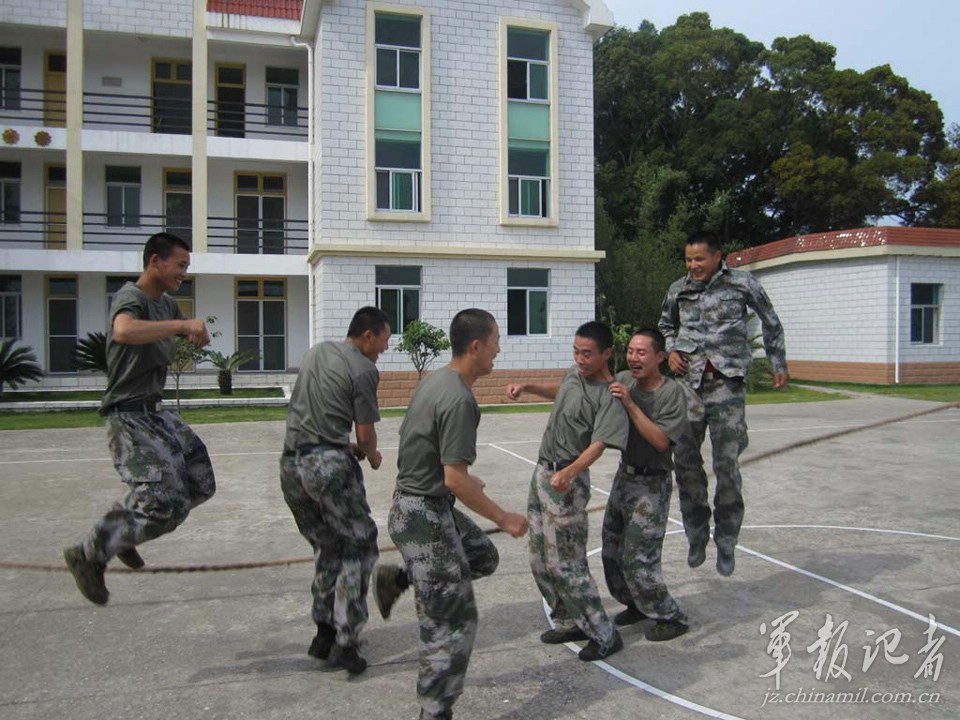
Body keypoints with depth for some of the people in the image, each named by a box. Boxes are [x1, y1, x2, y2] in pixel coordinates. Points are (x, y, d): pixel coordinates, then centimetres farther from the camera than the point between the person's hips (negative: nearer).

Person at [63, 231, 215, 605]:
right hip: (129, 415, -9)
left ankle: (123, 526, 23)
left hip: (155, 411, 10)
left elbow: (195, 335, 30)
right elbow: (123, 332, -41)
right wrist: (181, 324, -36)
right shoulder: (130, 297, -16)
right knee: (166, 503, -15)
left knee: (200, 484, 8)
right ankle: (89, 555, 4)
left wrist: (197, 333, 7)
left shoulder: (166, 303, 12)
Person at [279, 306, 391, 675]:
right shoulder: (364, 370, -8)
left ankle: (324, 634, 23)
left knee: (326, 549, 20)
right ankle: (345, 642, 2)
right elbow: (366, 435, -6)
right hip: (329, 464, -8)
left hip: (290, 463, 8)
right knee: (358, 547, 5)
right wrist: (372, 457, 16)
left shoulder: (316, 351, 16)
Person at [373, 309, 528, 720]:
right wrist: (504, 518, -14)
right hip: (426, 515, -9)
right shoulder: (460, 400, -24)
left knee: (483, 557, 25)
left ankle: (395, 580, 22)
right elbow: (456, 480, -25)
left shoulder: (436, 379, 6)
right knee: (453, 624, 1)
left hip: (416, 504, 9)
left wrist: (463, 477, 29)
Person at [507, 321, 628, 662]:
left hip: (567, 481, -9)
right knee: (540, 561, 14)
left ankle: (604, 635, 8)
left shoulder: (609, 397, -18)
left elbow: (598, 445, -29)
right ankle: (570, 622, 29)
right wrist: (528, 387, 16)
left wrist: (569, 472, -46)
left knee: (565, 564, -7)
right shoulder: (575, 372, 7)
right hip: (542, 472, 9)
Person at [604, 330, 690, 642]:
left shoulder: (672, 392, -18)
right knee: (611, 551, 14)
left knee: (638, 558, -7)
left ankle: (671, 618, 13)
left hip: (651, 484, -7)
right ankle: (637, 605, 36)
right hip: (624, 476, 7)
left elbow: (661, 441, -27)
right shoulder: (623, 380, -1)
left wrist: (631, 405, -31)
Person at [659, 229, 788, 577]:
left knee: (727, 465, -1)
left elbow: (770, 323, 12)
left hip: (726, 382, -3)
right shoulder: (678, 290, 7)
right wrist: (671, 350, 6)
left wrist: (779, 365, 13)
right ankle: (697, 536, 21)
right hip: (689, 382, 3)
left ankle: (726, 543, 15)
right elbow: (666, 326, 25)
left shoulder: (742, 284, -1)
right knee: (685, 461, 4)